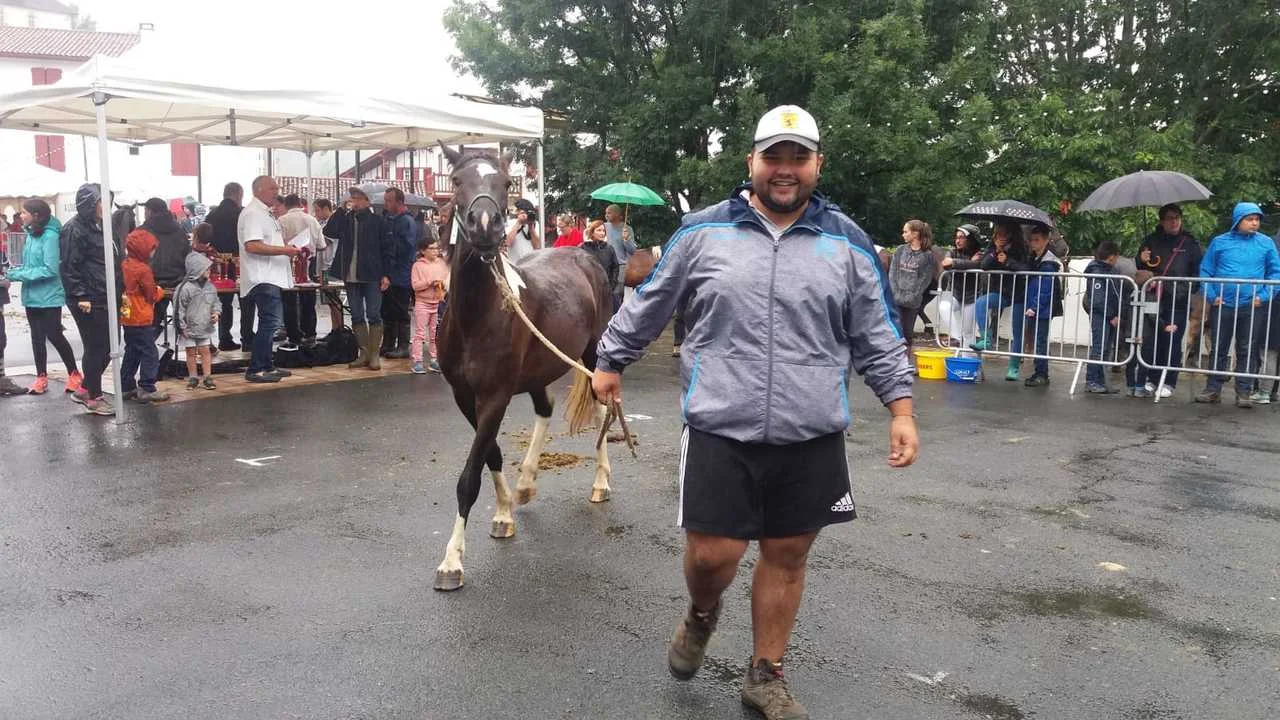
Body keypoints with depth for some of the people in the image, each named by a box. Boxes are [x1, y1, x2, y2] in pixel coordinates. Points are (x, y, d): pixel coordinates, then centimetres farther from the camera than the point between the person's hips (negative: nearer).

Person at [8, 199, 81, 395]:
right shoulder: (31, 234, 7)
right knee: (37, 337, 12)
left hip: (48, 296, -8)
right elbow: (30, 265, 15)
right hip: (32, 296, 8)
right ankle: (41, 378, 20)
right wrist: (15, 272, -1)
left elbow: (50, 269, -21)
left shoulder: (50, 236, -17)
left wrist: (20, 275, -18)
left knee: (54, 335, 0)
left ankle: (74, 375, 14)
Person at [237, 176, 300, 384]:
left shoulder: (266, 213, 21)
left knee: (270, 323, 14)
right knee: (269, 322, -12)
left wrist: (288, 249, 16)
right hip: (262, 278, -11)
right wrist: (284, 250, -22)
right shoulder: (252, 213, -12)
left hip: (271, 277, 11)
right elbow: (252, 245, -23)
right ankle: (255, 369, -8)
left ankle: (267, 365, 22)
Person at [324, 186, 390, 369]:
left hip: (372, 277, -4)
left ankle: (374, 355, 4)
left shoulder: (377, 221, 0)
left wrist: (386, 274, -9)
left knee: (374, 316, -1)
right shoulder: (345, 219, 10)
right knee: (357, 317, 8)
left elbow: (388, 248, -2)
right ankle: (364, 354, 15)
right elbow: (329, 231, -6)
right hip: (351, 277, 4)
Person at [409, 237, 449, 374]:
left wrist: (444, 285, -13)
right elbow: (415, 285, -12)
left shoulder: (442, 263, 5)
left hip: (438, 303, 4)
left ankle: (434, 360, 15)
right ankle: (417, 362, -2)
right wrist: (429, 283, -22)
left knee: (435, 333, 9)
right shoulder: (418, 265, -6)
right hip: (422, 302, -4)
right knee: (420, 333, -3)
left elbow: (448, 279, 8)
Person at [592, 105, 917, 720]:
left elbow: (877, 337, 8)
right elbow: (647, 305, 12)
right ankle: (701, 616, 37)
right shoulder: (703, 231, 1)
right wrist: (611, 360, 18)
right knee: (712, 552, 0)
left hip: (811, 437, 2)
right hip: (720, 431, -1)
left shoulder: (848, 243, 4)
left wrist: (900, 409, 2)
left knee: (786, 556, 11)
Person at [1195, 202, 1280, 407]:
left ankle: (1244, 392, 10)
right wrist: (1211, 296, -4)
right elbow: (1205, 270, 7)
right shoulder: (1219, 242, 5)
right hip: (1223, 305, 0)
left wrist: (1263, 296, -7)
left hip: (1253, 306, 0)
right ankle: (1213, 390, 15)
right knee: (1219, 349, 7)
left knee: (1248, 350, 4)